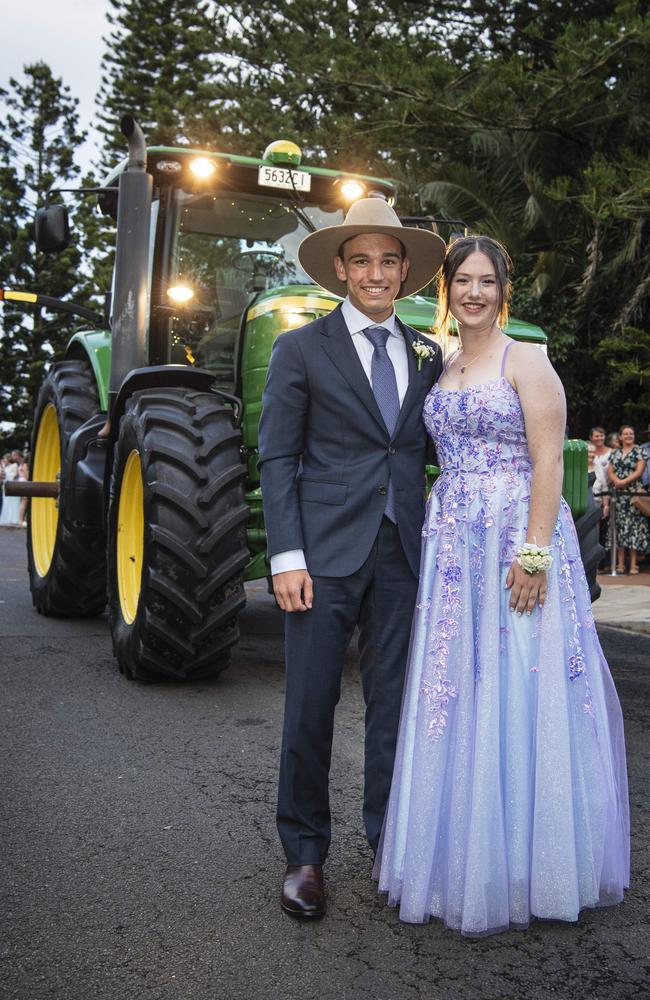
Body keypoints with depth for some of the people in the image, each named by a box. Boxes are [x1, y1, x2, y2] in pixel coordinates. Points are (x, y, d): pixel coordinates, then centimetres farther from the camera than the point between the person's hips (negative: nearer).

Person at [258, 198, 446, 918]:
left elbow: (433, 449, 16)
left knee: (394, 702, 11)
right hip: (326, 553, -3)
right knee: (310, 706, 2)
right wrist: (286, 556, -10)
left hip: (402, 555, 4)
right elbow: (277, 458, -3)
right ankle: (303, 852, 18)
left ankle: (389, 837, 27)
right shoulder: (301, 349, 1)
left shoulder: (425, 356, 14)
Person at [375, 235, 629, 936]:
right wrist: (440, 531, 11)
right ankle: (459, 857, 22)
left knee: (514, 695, -2)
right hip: (452, 546, 6)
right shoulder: (441, 369, 16)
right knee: (454, 696, 9)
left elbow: (548, 461, -11)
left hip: (516, 542, -6)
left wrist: (534, 553, -20)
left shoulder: (525, 361, -3)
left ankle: (515, 870, 13)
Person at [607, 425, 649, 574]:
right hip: (618, 495, 4)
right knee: (620, 525, 2)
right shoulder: (615, 452, 15)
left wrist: (624, 482, -15)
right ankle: (620, 563, 6)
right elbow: (611, 471, 11)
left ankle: (633, 564, -5)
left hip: (633, 493, -4)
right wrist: (616, 480, -10)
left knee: (634, 526, -6)